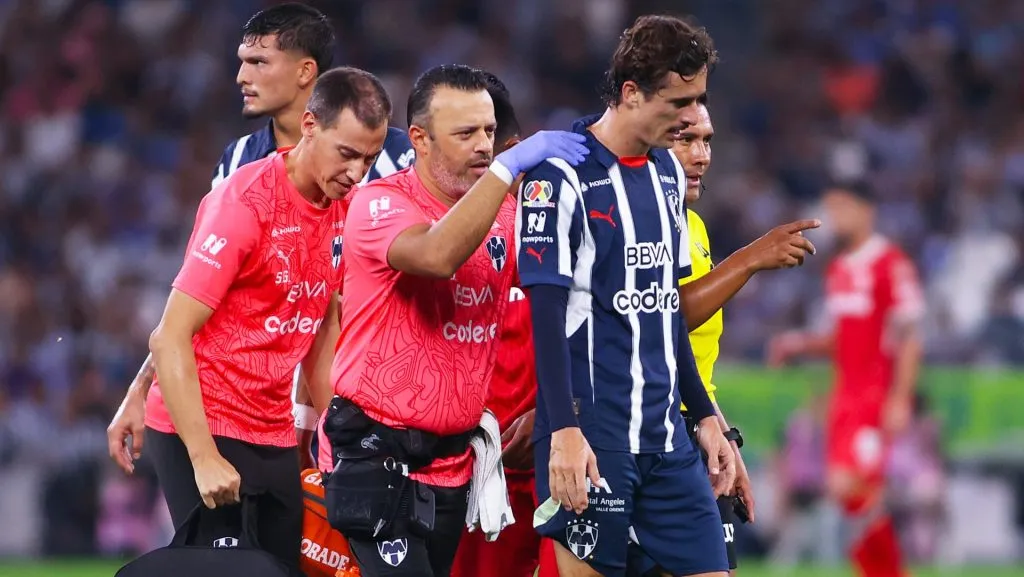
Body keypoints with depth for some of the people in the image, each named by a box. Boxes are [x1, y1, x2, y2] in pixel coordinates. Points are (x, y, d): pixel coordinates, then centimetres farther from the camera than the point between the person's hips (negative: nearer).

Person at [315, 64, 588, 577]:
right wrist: (508, 166, -33)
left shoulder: (503, 216, 8)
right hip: (377, 452, -7)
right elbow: (438, 256, -33)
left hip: (452, 457, 7)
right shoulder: (380, 204, -12)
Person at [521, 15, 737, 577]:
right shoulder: (563, 175, -10)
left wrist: (704, 415, 20)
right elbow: (547, 312, -13)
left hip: (666, 435, 7)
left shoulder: (667, 170, 13)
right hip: (592, 435, -7)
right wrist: (563, 431, -19)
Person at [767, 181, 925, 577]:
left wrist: (900, 400, -17)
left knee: (847, 484, -21)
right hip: (845, 394, 8)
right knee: (842, 489, 4)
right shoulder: (837, 269, 14)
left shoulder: (891, 263, -10)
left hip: (878, 395, -8)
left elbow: (909, 337, -12)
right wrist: (801, 344, 7)